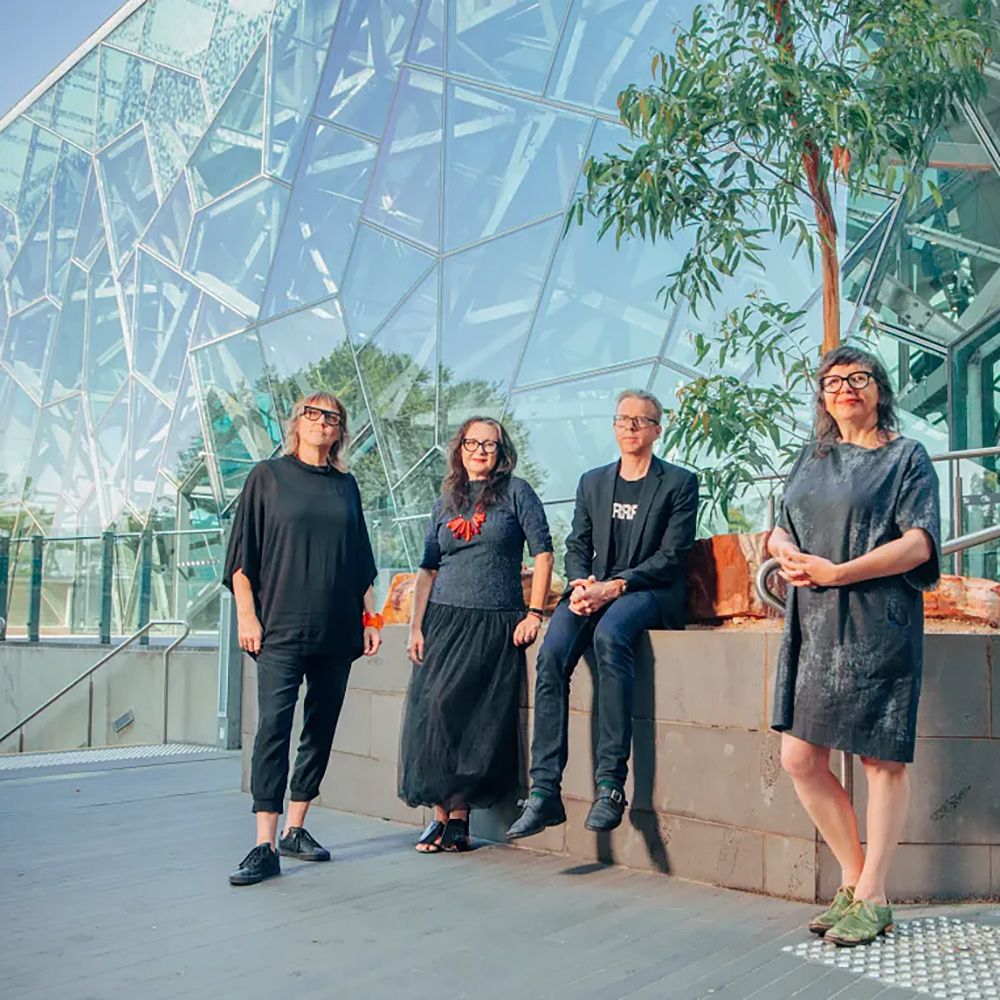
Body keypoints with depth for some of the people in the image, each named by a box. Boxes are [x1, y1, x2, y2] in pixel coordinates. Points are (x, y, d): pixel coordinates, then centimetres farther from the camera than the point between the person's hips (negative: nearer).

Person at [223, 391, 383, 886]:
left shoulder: (346, 486, 14)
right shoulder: (268, 476, 4)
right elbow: (243, 554, 0)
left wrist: (370, 616, 11)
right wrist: (247, 616, -8)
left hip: (336, 630, 4)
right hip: (282, 627, -4)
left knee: (322, 728, 8)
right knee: (274, 726, -10)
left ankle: (296, 828, 20)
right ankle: (265, 845, -8)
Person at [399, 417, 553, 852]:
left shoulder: (515, 492, 3)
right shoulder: (447, 500, 14)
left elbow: (543, 553, -2)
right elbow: (428, 568, 12)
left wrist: (534, 614, -9)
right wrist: (416, 627, 4)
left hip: (497, 624, -3)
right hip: (444, 620, 4)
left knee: (478, 718, -6)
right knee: (430, 710, -5)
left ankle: (457, 817, 6)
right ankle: (443, 814, 6)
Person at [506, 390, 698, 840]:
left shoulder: (679, 482, 5)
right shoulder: (592, 482, 20)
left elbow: (671, 556, -5)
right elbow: (577, 546, 15)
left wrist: (613, 587, -17)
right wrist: (582, 584, -9)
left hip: (651, 592, -4)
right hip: (595, 590, 4)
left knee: (610, 634, -37)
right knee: (551, 654, -25)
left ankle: (611, 785, -33)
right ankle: (544, 793, -24)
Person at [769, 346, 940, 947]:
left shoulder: (906, 457, 2)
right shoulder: (813, 459, 18)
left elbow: (918, 543, -10)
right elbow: (779, 532, 19)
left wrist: (838, 572, -16)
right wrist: (788, 552, -5)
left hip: (877, 626, -5)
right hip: (813, 626, 6)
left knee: (881, 757, 1)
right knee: (801, 758, 3)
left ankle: (872, 898, 12)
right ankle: (854, 879, 19)